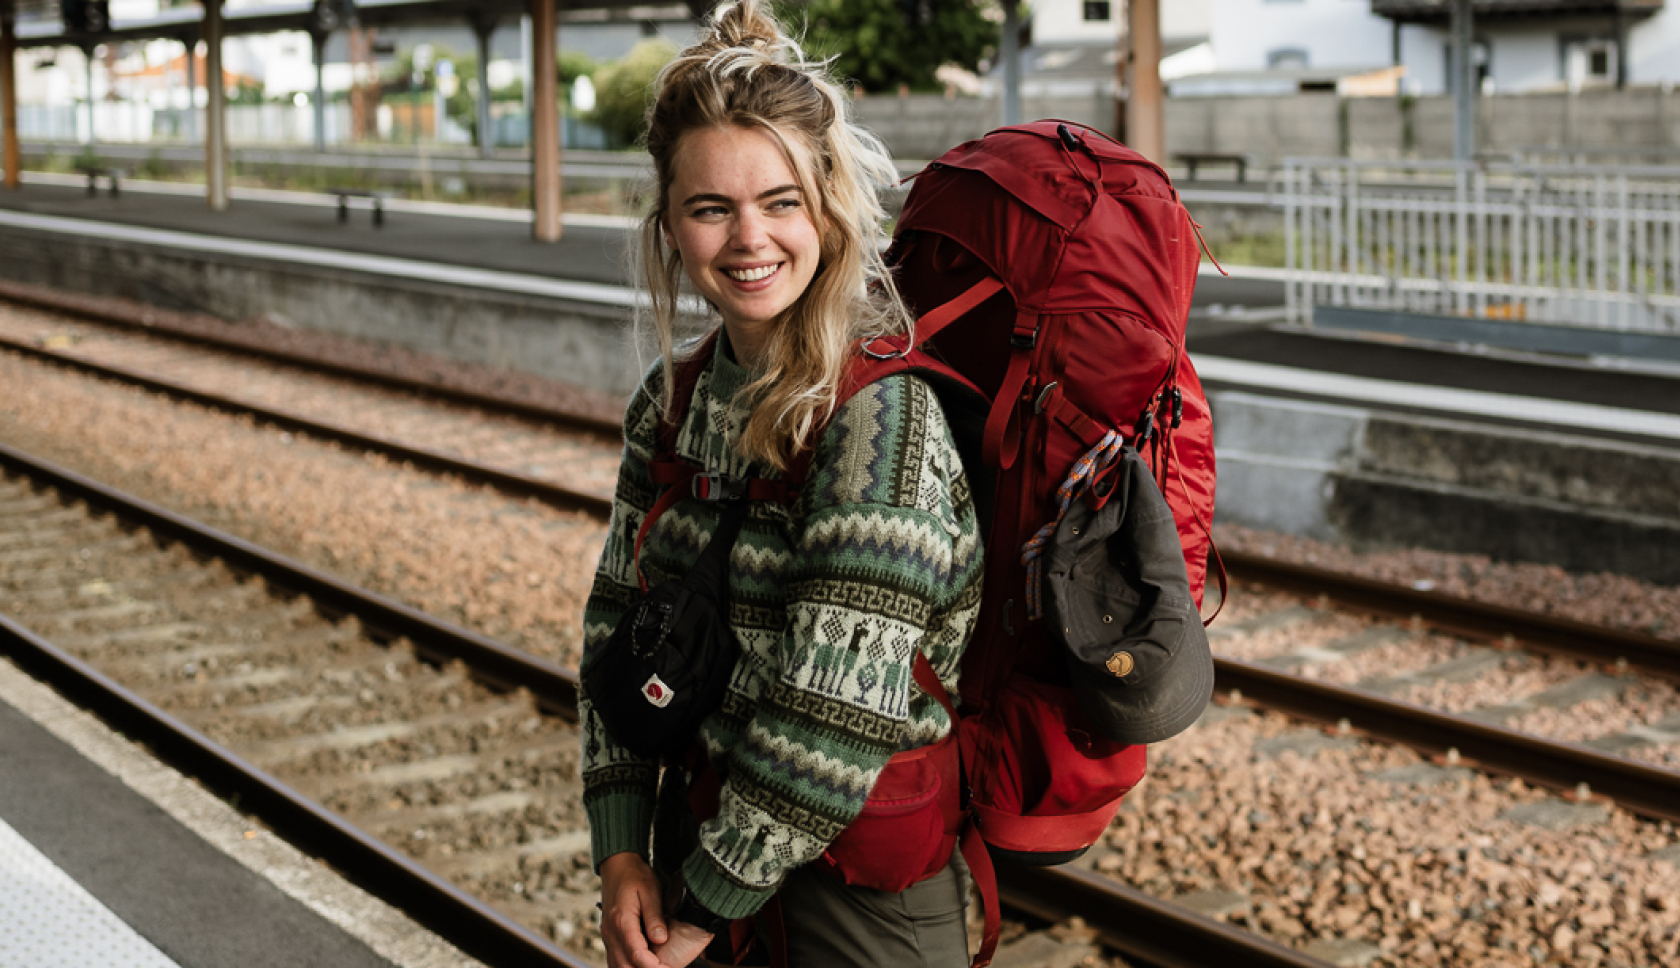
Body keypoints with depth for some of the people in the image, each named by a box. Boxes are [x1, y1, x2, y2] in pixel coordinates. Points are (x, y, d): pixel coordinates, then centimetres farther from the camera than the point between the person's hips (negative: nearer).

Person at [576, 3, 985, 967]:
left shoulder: (880, 393, -20)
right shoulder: (676, 391, 2)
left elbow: (842, 708, -24)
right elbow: (620, 616, 5)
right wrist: (622, 851, -4)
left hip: (861, 872, -6)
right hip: (702, 827, 6)